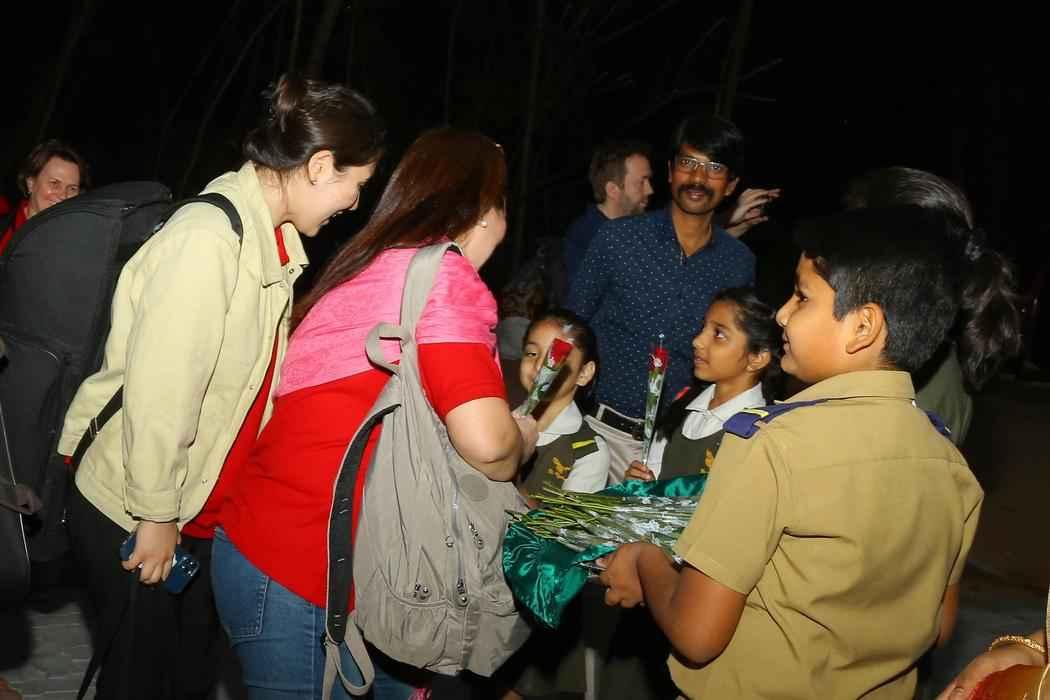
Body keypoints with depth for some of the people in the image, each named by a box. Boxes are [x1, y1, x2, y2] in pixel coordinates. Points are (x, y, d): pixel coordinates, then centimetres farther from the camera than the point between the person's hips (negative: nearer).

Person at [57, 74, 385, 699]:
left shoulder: (276, 241, 3)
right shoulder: (208, 238, -25)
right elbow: (157, 389, -25)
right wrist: (157, 515, -17)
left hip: (206, 514, 8)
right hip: (133, 517, -8)